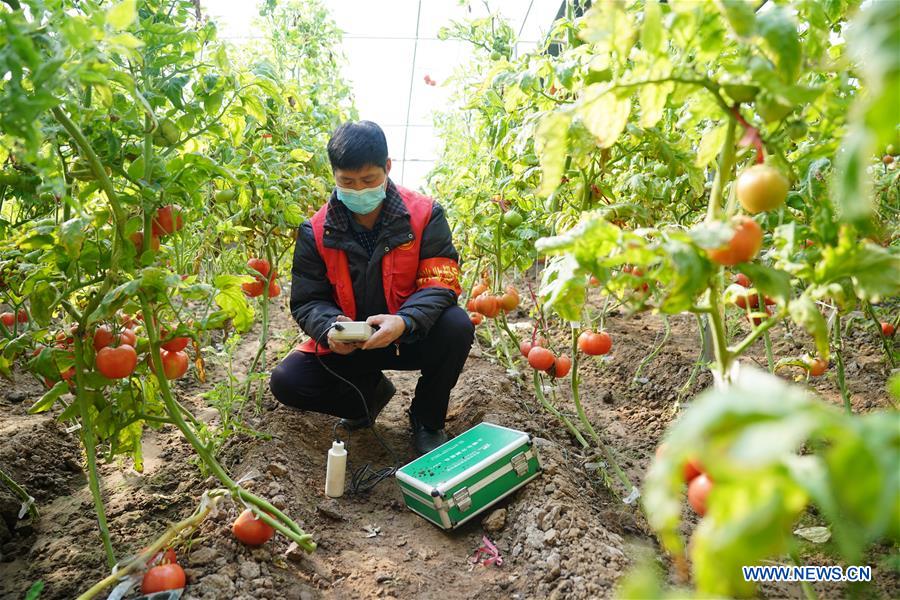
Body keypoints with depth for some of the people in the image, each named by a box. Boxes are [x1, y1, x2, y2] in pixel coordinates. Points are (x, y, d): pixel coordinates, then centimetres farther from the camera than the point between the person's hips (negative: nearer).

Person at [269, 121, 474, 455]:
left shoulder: (424, 215, -12)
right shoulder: (316, 232, -7)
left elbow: (440, 282, -17)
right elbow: (307, 302, -4)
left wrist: (404, 321, -38)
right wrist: (330, 328, -29)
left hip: (409, 338, -1)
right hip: (346, 347, 2)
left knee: (456, 326, -32)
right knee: (285, 381, -18)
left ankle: (427, 420, -3)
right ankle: (371, 393, 12)